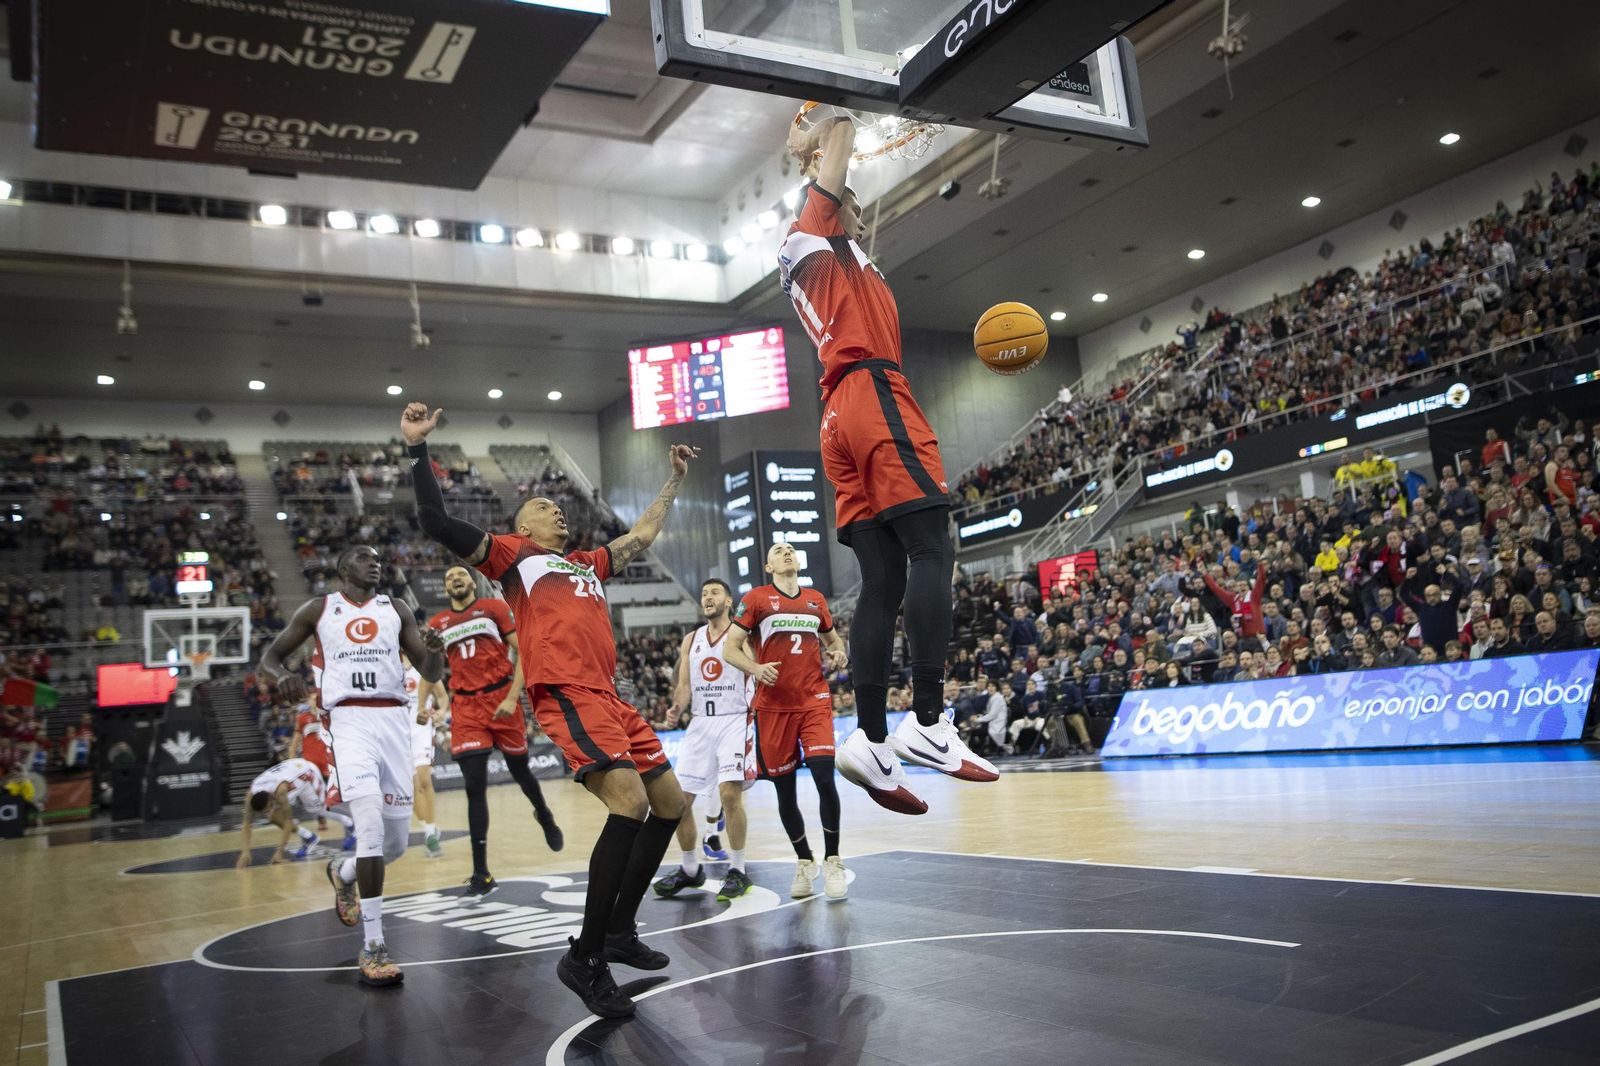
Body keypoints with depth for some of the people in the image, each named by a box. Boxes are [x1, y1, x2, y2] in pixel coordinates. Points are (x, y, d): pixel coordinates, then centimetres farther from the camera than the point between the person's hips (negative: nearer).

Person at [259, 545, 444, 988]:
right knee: (371, 825, -22)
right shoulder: (318, 610, 10)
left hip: (394, 719, 3)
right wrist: (283, 677, -12)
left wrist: (436, 650, -14)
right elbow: (269, 657, 13)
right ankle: (373, 947, -14)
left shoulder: (396, 611, 14)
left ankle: (343, 872, 42)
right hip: (350, 719, -3)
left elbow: (431, 674, 11)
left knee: (396, 841, 7)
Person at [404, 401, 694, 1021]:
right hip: (565, 693, -8)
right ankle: (585, 957, -13)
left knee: (669, 802, 8)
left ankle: (619, 931, 20)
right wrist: (417, 448, -4)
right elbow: (437, 523, 1)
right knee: (628, 802, -23)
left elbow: (643, 535, 42)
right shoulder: (511, 553, 12)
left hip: (608, 696, 8)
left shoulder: (588, 564, 31)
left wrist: (675, 479, 46)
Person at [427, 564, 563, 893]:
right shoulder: (437, 624, 11)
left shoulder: (495, 607, 1)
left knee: (520, 770, 15)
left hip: (501, 698, -1)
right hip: (465, 706, 2)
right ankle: (481, 873, -5)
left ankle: (545, 817, 48)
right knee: (475, 786, -8)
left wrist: (512, 697, -14)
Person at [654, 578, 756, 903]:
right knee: (679, 799, 2)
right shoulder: (691, 640, 14)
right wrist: (677, 707, -9)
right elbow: (684, 685, 11)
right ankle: (690, 870, 20)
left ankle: (737, 871, -4)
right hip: (700, 723, 5)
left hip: (735, 721, -5)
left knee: (729, 793, -20)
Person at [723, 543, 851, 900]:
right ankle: (804, 862, 25)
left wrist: (838, 653, 4)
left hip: (814, 702, 1)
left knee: (825, 779, -13)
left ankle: (832, 861, 3)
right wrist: (755, 668, -20)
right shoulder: (756, 598, 2)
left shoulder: (816, 599, 13)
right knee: (784, 790, 6)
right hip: (773, 706, -1)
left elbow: (833, 637, 28)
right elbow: (730, 649, -1)